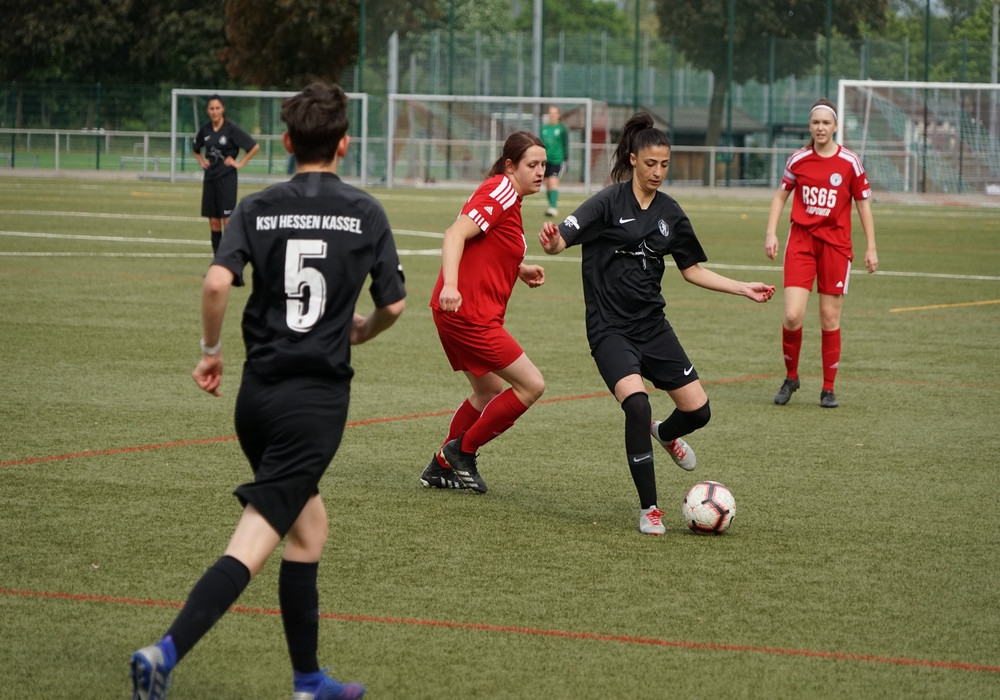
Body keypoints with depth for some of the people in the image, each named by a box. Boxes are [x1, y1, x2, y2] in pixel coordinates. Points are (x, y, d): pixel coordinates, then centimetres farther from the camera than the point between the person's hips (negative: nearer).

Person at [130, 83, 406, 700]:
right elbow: (393, 304, 3)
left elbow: (217, 282, -12)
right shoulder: (365, 212, -1)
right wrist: (361, 332, 25)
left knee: (309, 527, 20)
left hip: (258, 393, 4)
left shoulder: (259, 207, 2)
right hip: (319, 397, -4)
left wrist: (211, 350, 3)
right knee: (253, 544, -9)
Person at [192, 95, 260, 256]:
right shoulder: (205, 129, 6)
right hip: (209, 177, 5)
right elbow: (195, 148, 26)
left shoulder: (232, 128, -9)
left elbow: (255, 147, -8)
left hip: (227, 177, -5)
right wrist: (202, 162, 11)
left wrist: (240, 163, -7)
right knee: (213, 221, 7)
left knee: (227, 219, -9)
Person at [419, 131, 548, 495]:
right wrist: (450, 284, -39)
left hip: (458, 312, 11)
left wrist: (521, 270, 14)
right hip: (469, 312, -11)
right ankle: (461, 452, 3)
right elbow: (455, 234, -26)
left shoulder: (507, 196, 17)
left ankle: (442, 467, 26)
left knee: (489, 392, 20)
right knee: (532, 385, -6)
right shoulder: (501, 193, -14)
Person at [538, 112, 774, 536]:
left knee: (697, 410, -1)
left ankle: (665, 435, 39)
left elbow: (693, 269, 17)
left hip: (652, 325, 5)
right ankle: (649, 510, -13)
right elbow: (562, 240, -18)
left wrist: (744, 289, 10)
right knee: (637, 403, -27)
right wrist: (552, 242, -42)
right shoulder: (610, 202, -10)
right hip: (610, 329, -5)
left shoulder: (670, 213, 7)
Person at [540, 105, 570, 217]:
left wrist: (566, 160, -4)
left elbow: (565, 145, 0)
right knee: (547, 184, 8)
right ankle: (552, 207, 19)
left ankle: (553, 208, -24)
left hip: (557, 160, -5)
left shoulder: (562, 128, -2)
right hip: (545, 160, 5)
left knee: (553, 182, -18)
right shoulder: (544, 128, 10)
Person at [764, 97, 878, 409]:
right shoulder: (798, 160, 2)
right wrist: (771, 233, 3)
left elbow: (863, 204, 5)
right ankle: (791, 377, 12)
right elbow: (781, 195, 14)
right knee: (793, 315, -11)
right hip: (801, 241, 1)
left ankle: (828, 389, 14)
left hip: (835, 244, -1)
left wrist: (871, 248, 3)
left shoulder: (849, 162, -2)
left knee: (830, 319, 2)